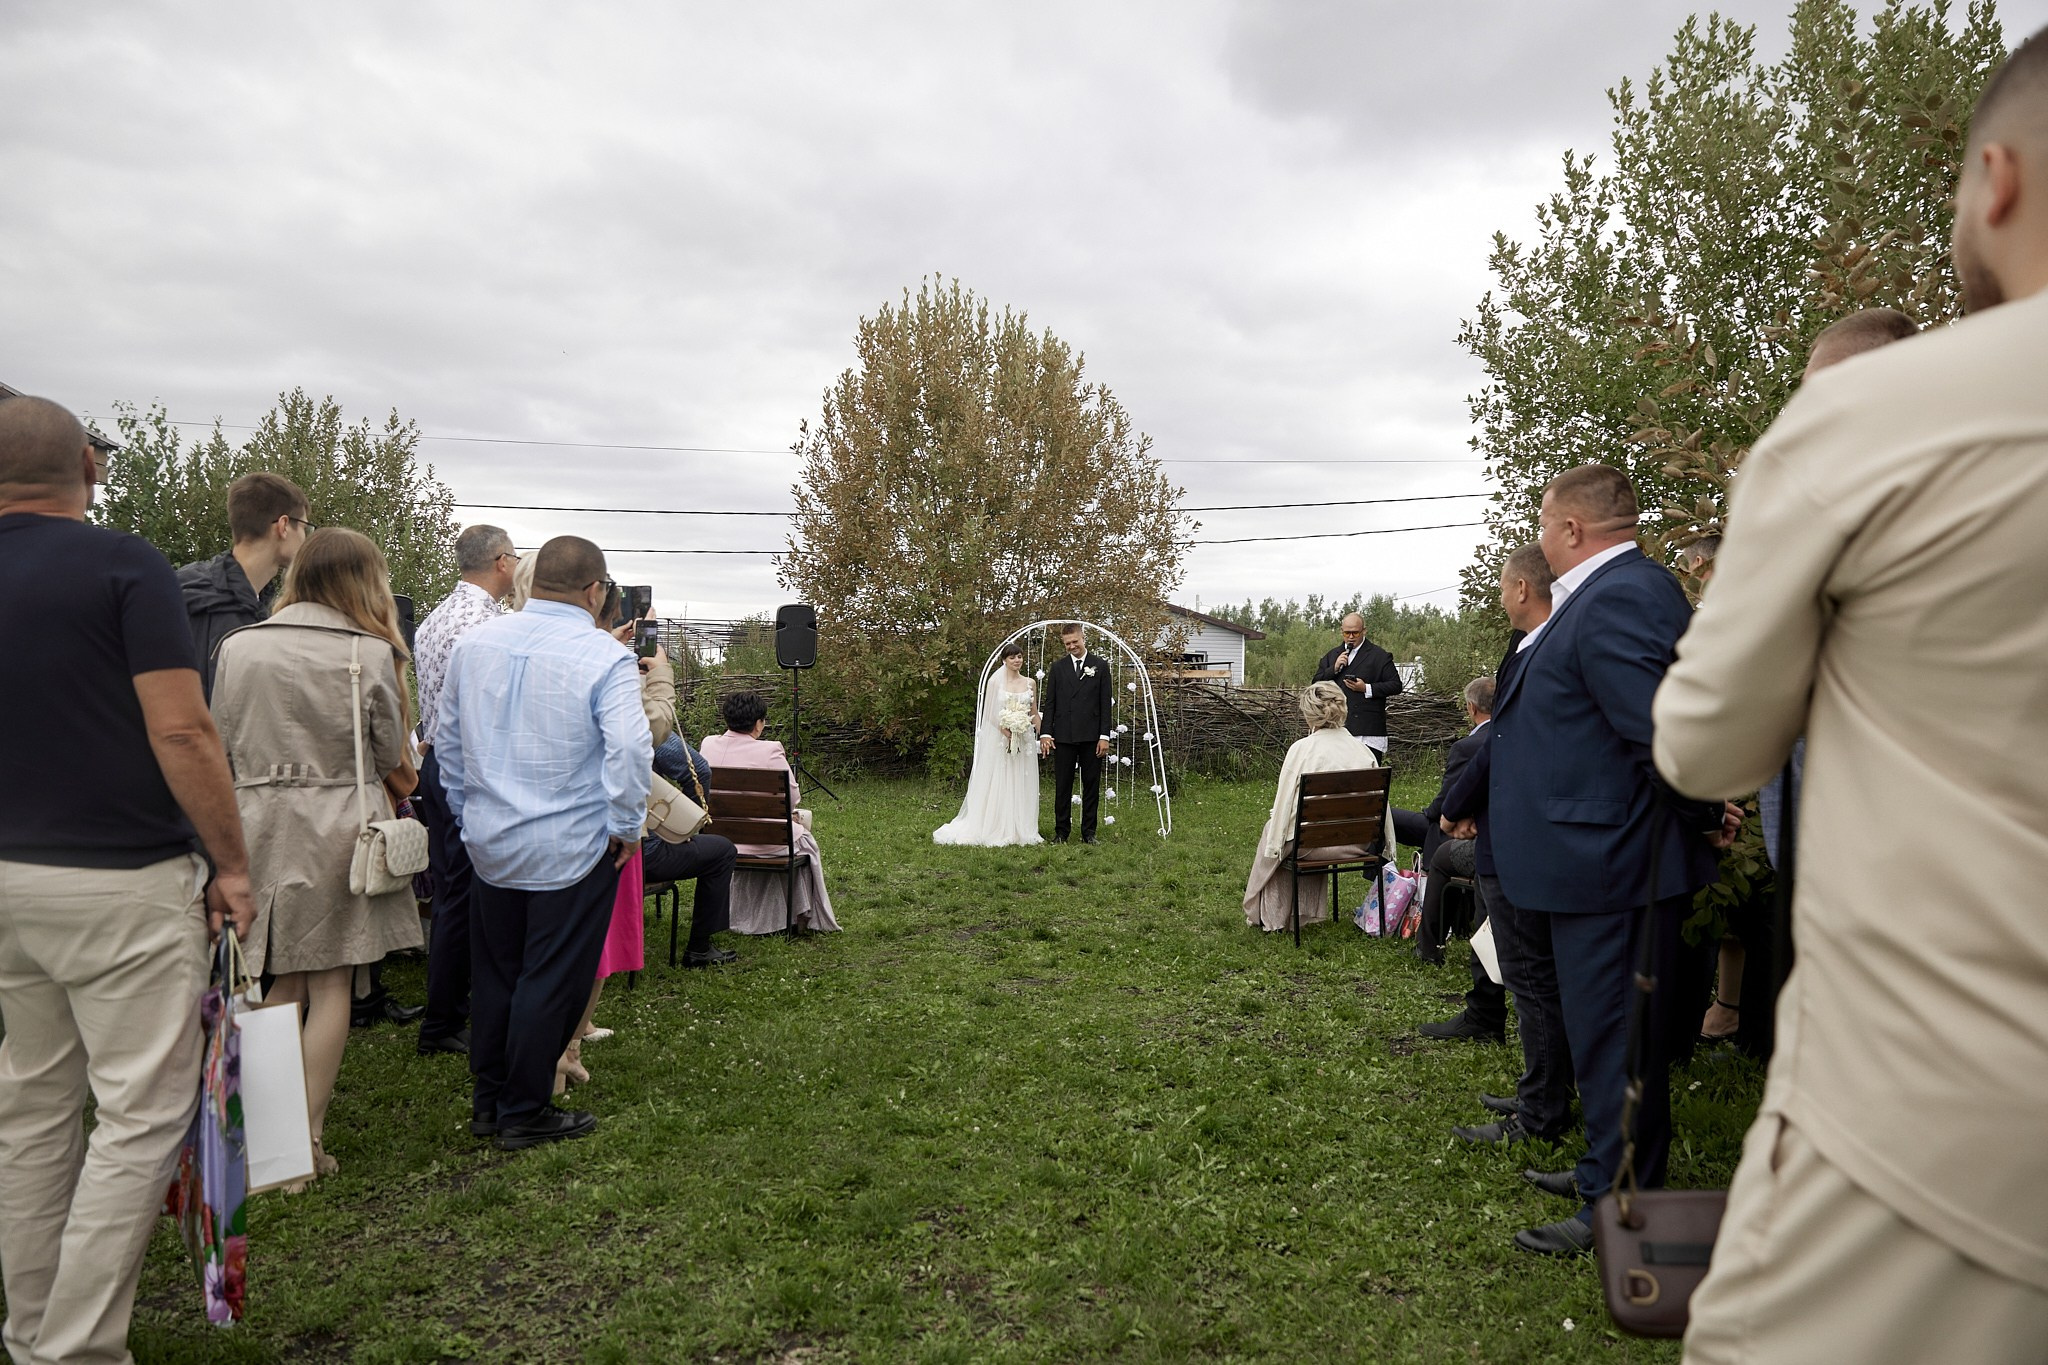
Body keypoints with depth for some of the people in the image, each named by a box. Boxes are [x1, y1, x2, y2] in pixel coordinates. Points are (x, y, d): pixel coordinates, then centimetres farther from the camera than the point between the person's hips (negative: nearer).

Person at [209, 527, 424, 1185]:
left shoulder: (237, 646, 2)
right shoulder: (370, 652, -8)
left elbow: (223, 745, 10)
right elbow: (390, 758, -1)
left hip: (257, 822, 4)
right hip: (339, 821, -3)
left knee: (283, 982, 15)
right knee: (331, 984, 5)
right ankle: (307, 1140, 8)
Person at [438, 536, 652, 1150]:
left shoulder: (474, 641, 4)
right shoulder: (604, 657, -15)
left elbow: (447, 736, 12)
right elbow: (629, 747, -25)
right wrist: (627, 828, -11)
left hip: (489, 843, 6)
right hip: (572, 849, -6)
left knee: (495, 974, 18)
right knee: (551, 983, 6)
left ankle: (487, 1102, 30)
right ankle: (524, 1114, 16)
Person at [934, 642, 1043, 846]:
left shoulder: (1030, 683, 9)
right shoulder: (995, 682, -1)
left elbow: (1035, 714, 13)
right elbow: (990, 714, -5)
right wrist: (1007, 732, -17)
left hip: (1025, 741, 3)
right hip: (1000, 738, -3)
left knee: (1023, 786, 6)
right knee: (998, 785, -2)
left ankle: (1022, 831, 13)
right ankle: (996, 832, 4)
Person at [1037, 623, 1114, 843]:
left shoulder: (1100, 666, 5)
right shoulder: (1057, 668, 9)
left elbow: (1106, 703, 2)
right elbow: (1049, 703, 7)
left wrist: (1105, 736, -6)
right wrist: (1045, 733, -3)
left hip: (1091, 736, -1)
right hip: (1063, 736, 1)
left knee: (1092, 786, 4)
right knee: (1062, 786, 4)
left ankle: (1089, 832, 13)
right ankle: (1061, 832, 12)